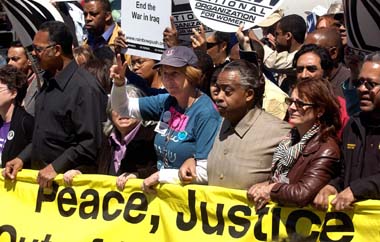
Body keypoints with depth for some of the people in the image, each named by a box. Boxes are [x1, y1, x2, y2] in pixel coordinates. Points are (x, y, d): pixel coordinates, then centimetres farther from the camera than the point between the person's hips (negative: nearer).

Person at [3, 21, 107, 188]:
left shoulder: (84, 87, -16)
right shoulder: (48, 83, 13)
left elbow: (90, 144, -20)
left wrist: (56, 167, -19)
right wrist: (22, 158, 9)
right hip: (41, 176, 8)